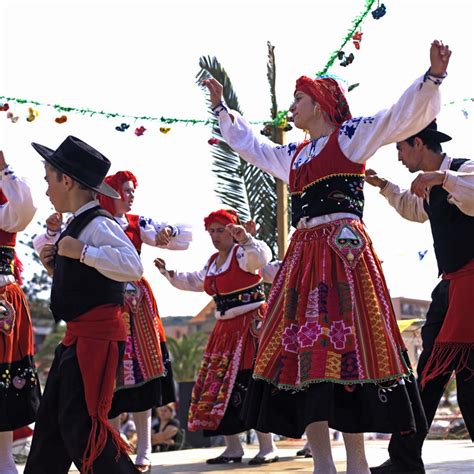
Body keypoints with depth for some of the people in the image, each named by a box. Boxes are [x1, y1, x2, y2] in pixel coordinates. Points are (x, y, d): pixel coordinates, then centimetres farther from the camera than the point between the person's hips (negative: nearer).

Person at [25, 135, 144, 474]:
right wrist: (56, 267, 9)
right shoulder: (78, 224, 14)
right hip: (78, 336, 10)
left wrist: (81, 251, -27)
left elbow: (133, 266, -31)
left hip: (97, 336, -10)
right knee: (52, 419, 15)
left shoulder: (99, 224, -15)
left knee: (82, 422, -11)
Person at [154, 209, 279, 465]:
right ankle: (233, 447, 14)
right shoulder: (213, 262, 15)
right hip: (225, 328, 9)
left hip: (251, 324, -9)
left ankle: (267, 447, -6)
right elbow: (192, 282, 30)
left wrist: (246, 239, -48)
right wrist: (168, 273, 21)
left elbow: (261, 256, -32)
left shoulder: (243, 254, -9)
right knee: (217, 385, 6)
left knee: (250, 384, -13)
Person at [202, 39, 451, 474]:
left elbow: (406, 114, -5)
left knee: (343, 347, -14)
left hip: (343, 251, -7)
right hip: (304, 255, 8)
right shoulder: (294, 155, 23)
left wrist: (433, 75, -20)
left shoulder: (350, 135, 4)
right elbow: (249, 144, 41)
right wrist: (221, 108, 45)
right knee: (301, 352, 0)